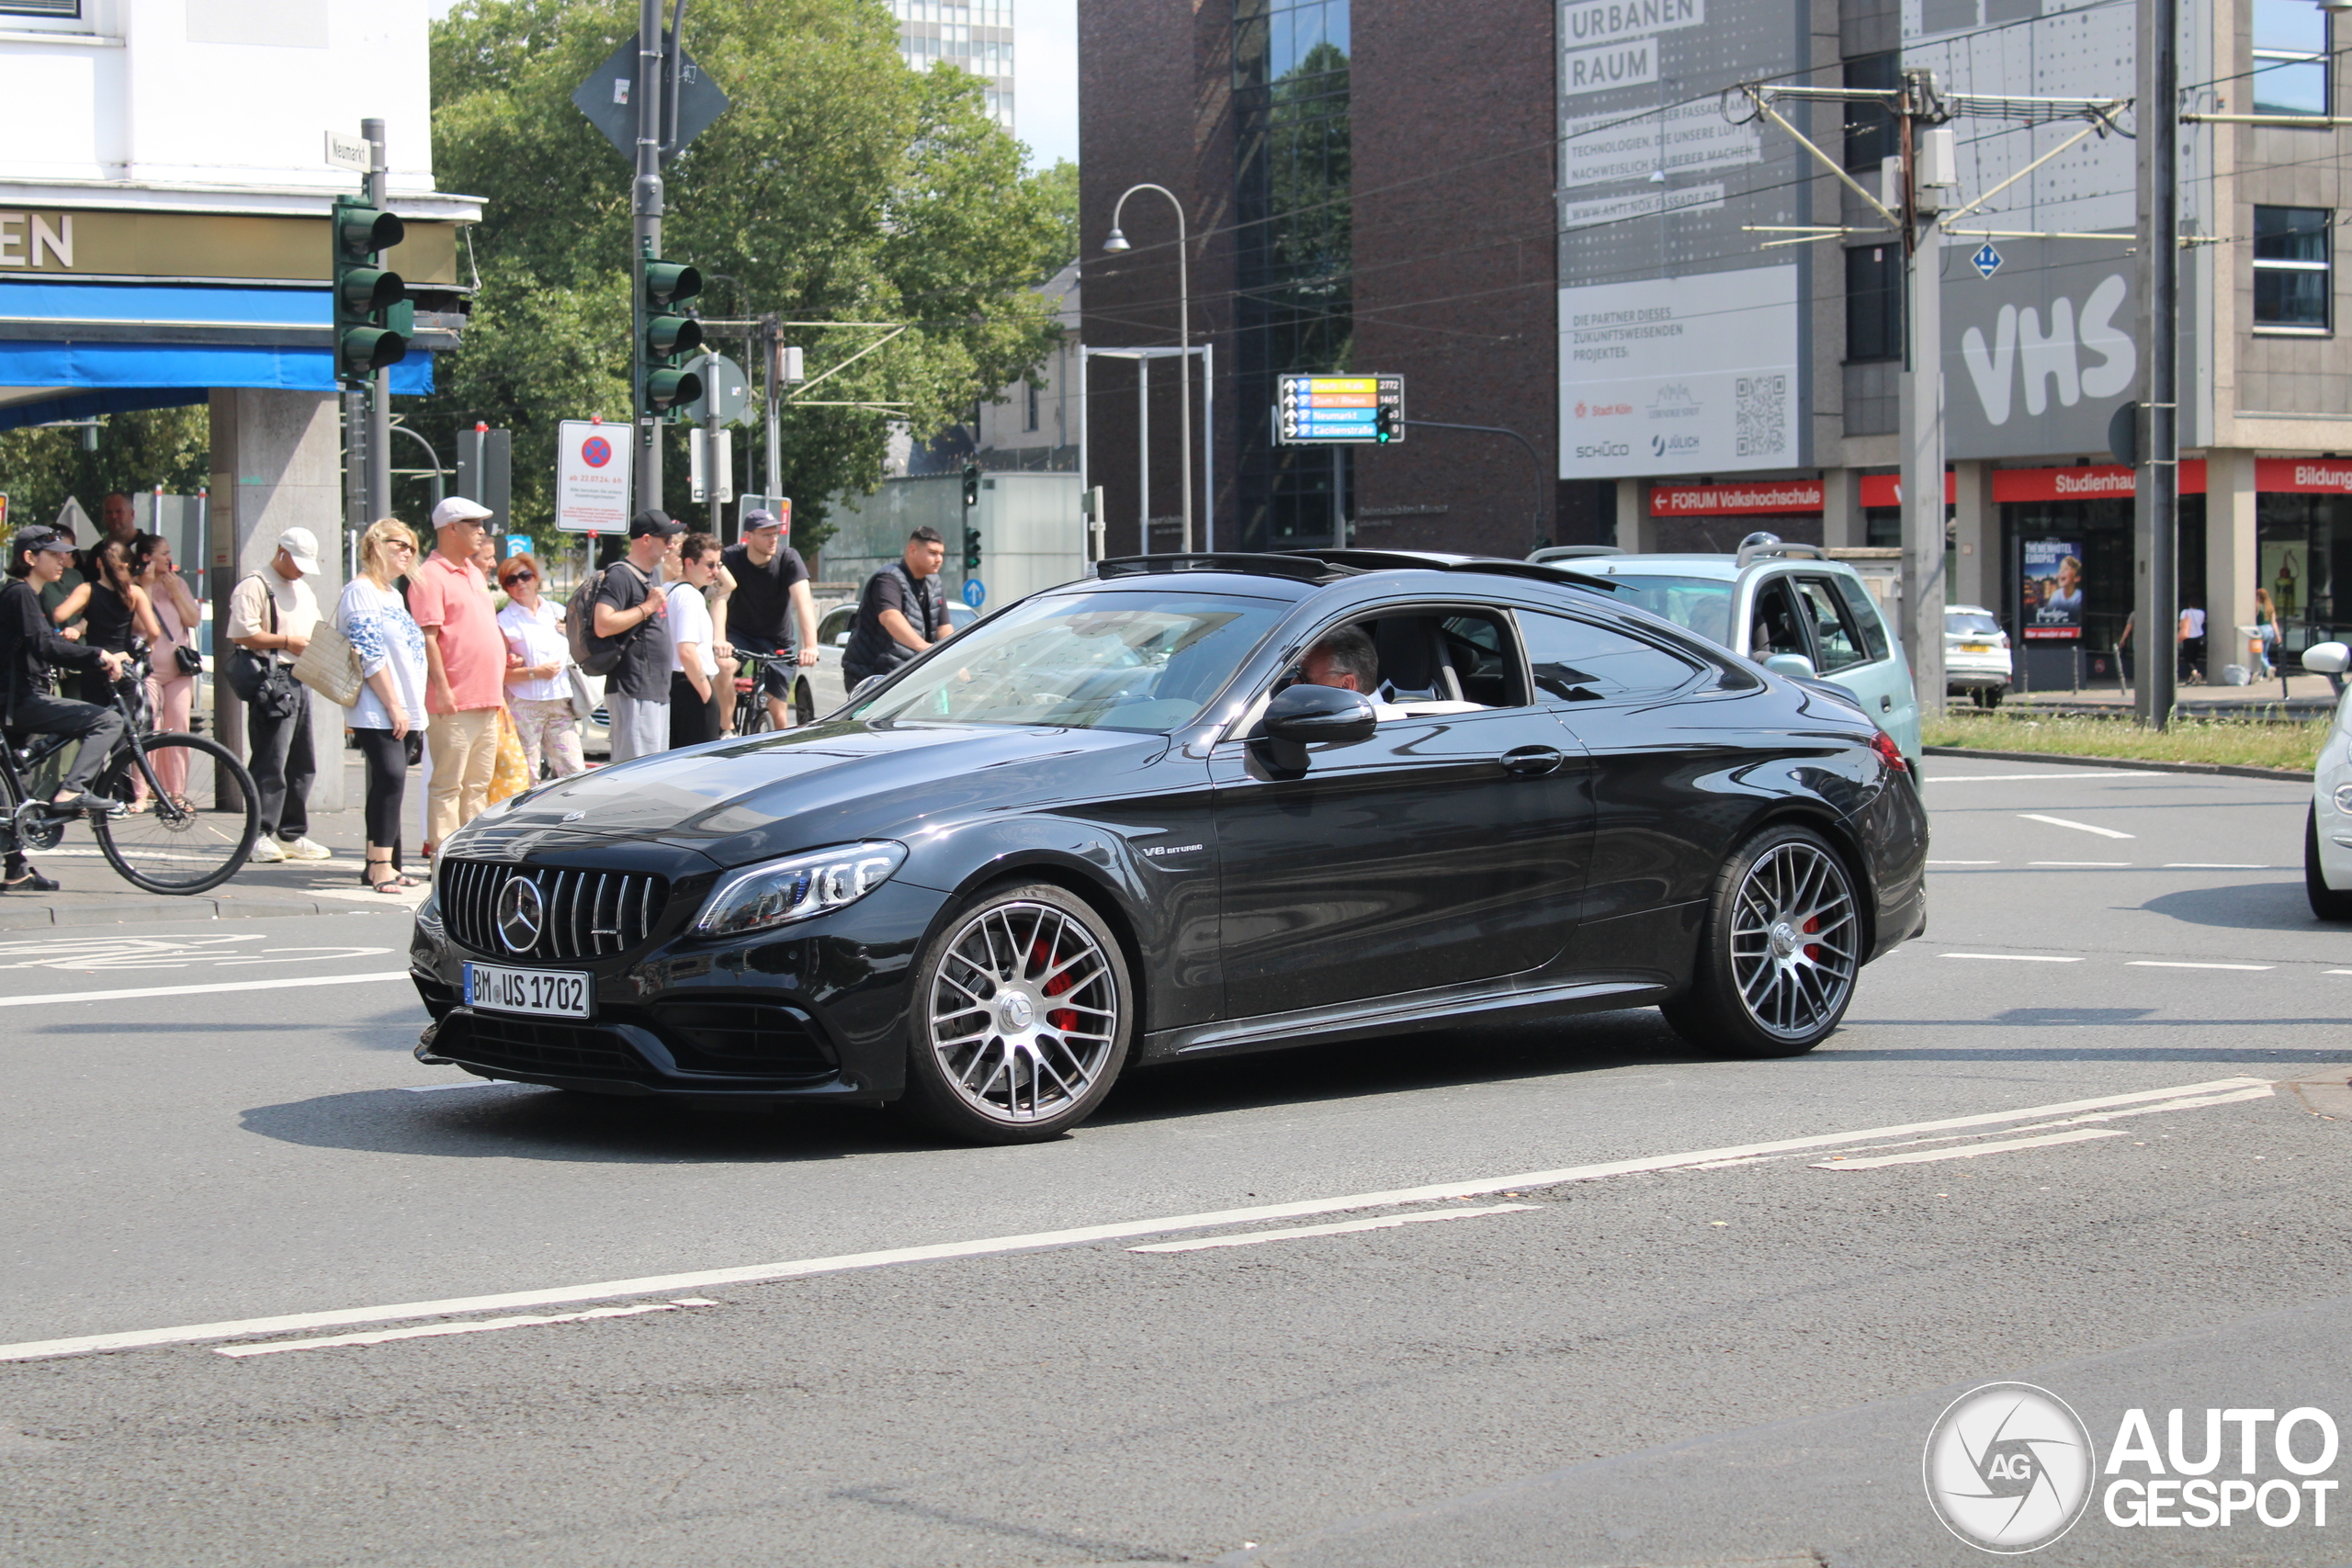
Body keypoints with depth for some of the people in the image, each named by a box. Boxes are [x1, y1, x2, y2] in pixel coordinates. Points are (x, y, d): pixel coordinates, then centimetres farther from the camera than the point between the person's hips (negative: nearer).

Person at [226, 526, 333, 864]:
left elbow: (316, 631, 31)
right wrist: (287, 642, -13)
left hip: (300, 681, 9)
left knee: (302, 763, 10)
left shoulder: (304, 590, 24)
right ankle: (261, 835, -8)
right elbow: (242, 634, -15)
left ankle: (292, 835, 17)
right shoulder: (254, 587, -5)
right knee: (270, 762, -10)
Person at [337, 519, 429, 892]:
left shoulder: (393, 594, 21)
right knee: (390, 778, -17)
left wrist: (421, 710, 21)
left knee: (389, 784, 8)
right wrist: (393, 705, -17)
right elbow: (369, 654, -16)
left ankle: (382, 866, 10)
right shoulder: (361, 591, -8)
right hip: (376, 711, -9)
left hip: (401, 712, 9)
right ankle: (379, 865, -18)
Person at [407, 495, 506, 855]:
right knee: (448, 784, -6)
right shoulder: (430, 576, -9)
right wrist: (442, 688, -20)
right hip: (455, 703, -9)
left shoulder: (473, 573, 19)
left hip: (486, 699, 9)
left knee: (478, 785, 11)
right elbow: (428, 637, -15)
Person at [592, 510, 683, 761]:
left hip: (657, 691, 10)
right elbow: (603, 625, -24)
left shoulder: (650, 576, 18)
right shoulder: (620, 576, -12)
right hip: (632, 693, -10)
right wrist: (647, 607, -18)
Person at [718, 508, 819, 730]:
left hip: (778, 640, 1)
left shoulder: (788, 558, -19)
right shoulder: (731, 558, -18)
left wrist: (811, 646, -45)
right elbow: (720, 598, -30)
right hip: (740, 633, 0)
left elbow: (803, 603, -29)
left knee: (779, 714, -3)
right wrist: (719, 641, -48)